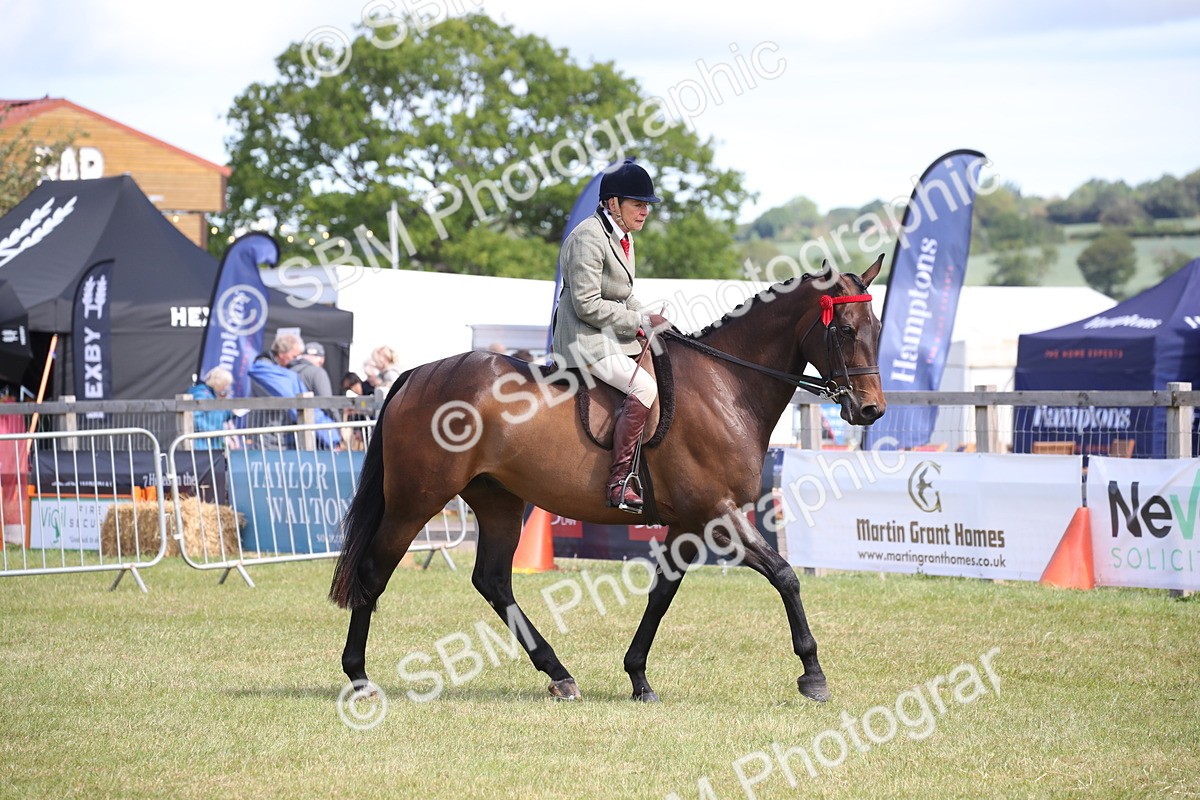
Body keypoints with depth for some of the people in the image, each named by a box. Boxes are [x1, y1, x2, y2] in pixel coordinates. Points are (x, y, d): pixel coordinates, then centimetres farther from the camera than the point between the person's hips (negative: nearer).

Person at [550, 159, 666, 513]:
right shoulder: (589, 238, -17)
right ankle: (618, 482, -27)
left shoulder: (623, 238, 14)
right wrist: (641, 322, -17)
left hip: (614, 337, 11)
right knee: (643, 387, -27)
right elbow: (587, 305, -22)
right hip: (585, 341, -11)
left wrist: (648, 319, 3)